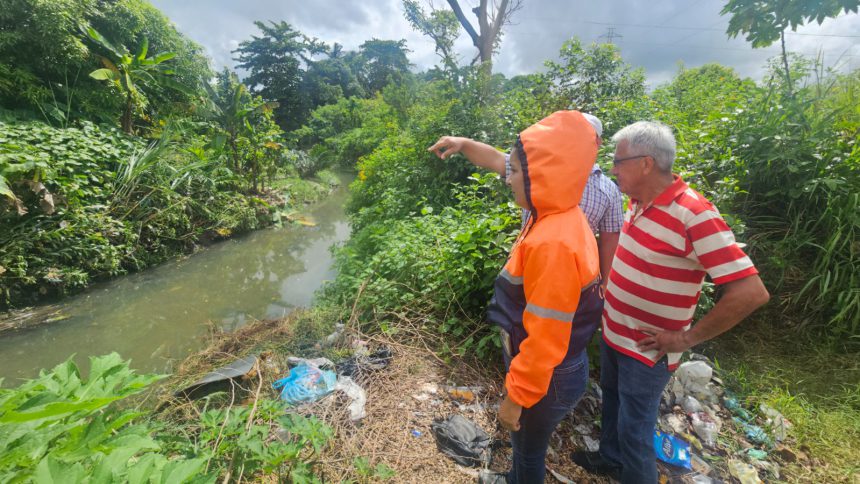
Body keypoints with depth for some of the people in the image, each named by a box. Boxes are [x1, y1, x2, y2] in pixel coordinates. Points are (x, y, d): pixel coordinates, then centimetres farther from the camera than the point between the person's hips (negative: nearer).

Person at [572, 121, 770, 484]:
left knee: (634, 430, 11)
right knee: (612, 402, 27)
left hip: (646, 351, -8)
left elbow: (751, 291, -25)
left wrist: (687, 338, -19)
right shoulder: (639, 201, -1)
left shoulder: (694, 214, -25)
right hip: (613, 334, 8)